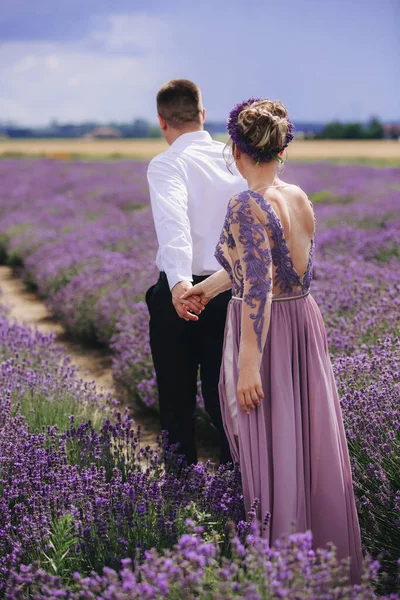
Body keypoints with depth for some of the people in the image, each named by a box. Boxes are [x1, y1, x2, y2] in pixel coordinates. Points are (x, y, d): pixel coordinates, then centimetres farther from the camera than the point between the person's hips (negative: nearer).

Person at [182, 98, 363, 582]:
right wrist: (207, 288, 22)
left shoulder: (247, 205, -18)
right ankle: (330, 553, 29)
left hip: (269, 332, -7)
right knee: (310, 439, 16)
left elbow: (257, 289, -24)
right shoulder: (299, 198, 6)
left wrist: (248, 365, -23)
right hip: (306, 323, 7)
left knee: (272, 446, 4)